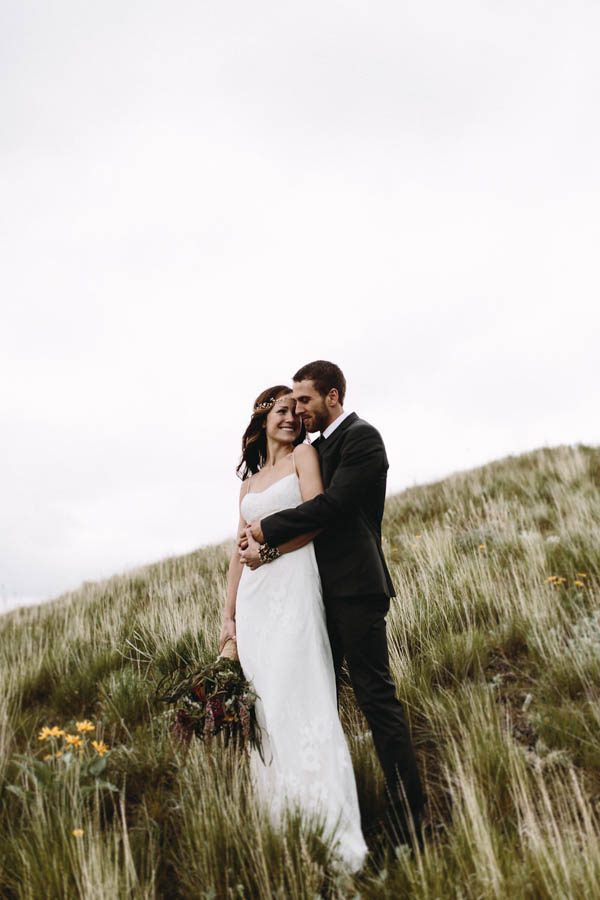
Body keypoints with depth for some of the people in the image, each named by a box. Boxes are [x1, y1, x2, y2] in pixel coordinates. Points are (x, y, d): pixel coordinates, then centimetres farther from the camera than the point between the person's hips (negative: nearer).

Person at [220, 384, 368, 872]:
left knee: (298, 698, -12)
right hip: (253, 597, 6)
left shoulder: (304, 455, 6)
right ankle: (279, 825, 13)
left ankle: (332, 832, -7)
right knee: (262, 704, 4)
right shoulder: (250, 482, 22)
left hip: (293, 588, -6)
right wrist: (229, 614, 15)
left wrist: (266, 541, -4)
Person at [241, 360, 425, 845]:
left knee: (376, 694, -5)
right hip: (323, 587, 9)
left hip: (354, 587, -9)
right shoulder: (317, 447, 18)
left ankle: (409, 812, 5)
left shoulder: (361, 437, -8)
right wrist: (268, 544, -4)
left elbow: (332, 504, -20)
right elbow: (314, 510, 13)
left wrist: (268, 528, -12)